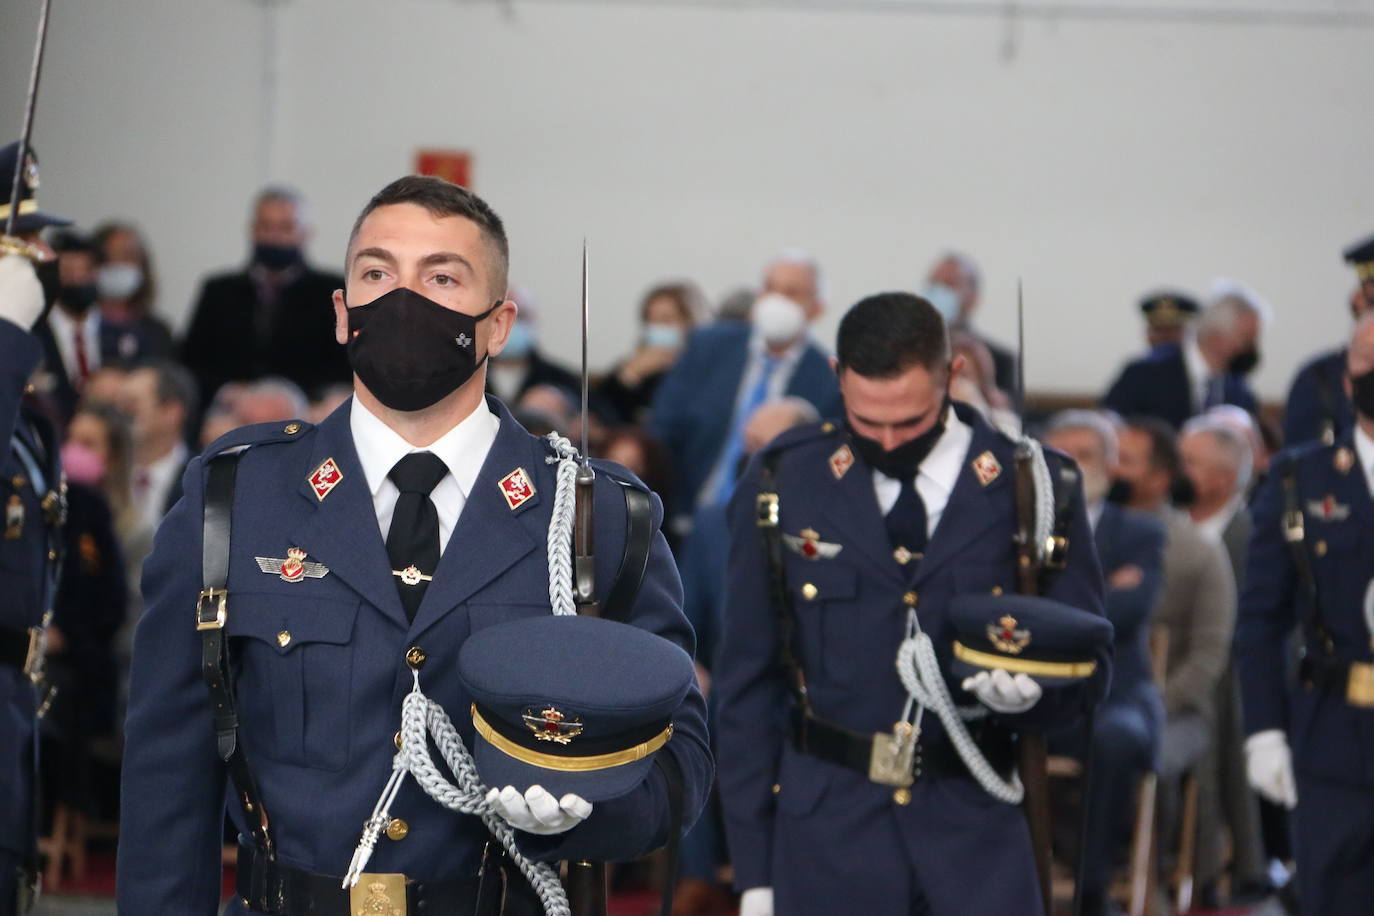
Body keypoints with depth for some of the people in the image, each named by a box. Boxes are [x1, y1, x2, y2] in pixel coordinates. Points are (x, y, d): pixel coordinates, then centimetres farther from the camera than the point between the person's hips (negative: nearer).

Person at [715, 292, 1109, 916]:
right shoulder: (781, 485, 2)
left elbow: (1086, 661, 7)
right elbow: (747, 685, 4)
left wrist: (1032, 691, -18)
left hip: (976, 825, 0)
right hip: (828, 832, 1)